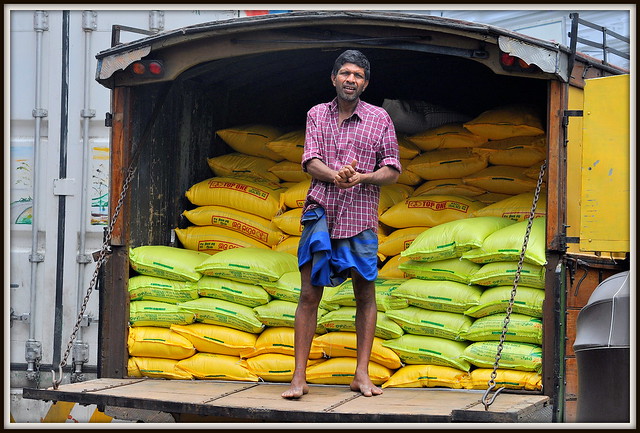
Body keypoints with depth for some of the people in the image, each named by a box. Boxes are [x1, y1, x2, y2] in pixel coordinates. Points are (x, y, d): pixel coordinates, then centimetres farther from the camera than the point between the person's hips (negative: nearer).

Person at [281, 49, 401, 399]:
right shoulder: (317, 115, 9)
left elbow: (392, 171, 4)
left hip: (360, 216, 0)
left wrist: (361, 177, -15)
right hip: (321, 212, 0)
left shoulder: (379, 119, 6)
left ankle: (361, 374, 11)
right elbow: (310, 162, -1)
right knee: (309, 293, -4)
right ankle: (299, 377, -3)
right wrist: (334, 175, -22)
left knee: (365, 293, 3)